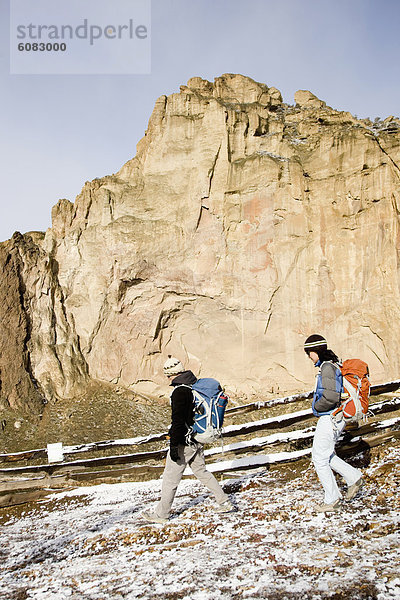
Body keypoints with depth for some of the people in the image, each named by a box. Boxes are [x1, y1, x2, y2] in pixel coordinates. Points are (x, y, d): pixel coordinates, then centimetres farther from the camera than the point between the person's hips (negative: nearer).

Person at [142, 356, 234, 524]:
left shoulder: (179, 391, -20)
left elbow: (178, 421, -24)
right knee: (201, 471, 21)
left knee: (170, 477, 5)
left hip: (184, 441, -8)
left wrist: (173, 445, -21)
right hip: (198, 440, 8)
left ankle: (161, 513, 16)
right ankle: (224, 502, 22)